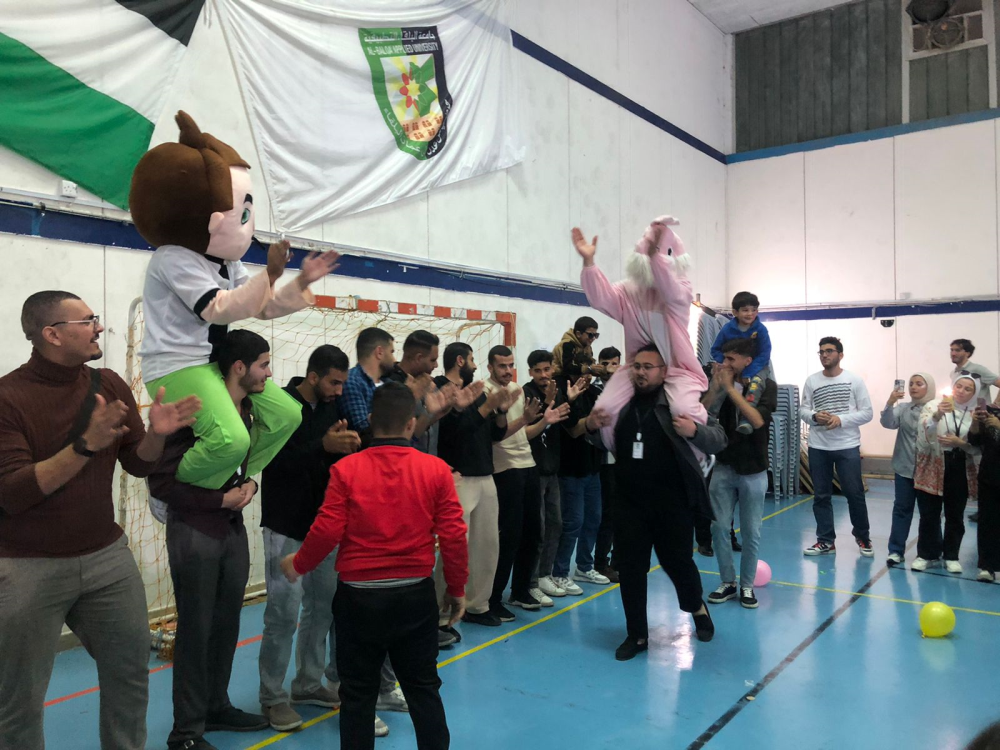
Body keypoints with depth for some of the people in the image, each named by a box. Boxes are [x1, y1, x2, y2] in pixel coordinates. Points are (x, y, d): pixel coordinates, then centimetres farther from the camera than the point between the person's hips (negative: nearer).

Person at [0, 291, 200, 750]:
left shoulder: (109, 385, 2)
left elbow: (138, 465, 6)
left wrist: (157, 434, -15)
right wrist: (86, 445, -28)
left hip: (107, 556, 5)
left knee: (131, 671, 14)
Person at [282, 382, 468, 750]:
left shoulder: (346, 468, -9)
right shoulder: (436, 469, -7)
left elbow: (327, 531, -10)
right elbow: (454, 536, -7)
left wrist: (298, 565, 9)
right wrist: (457, 588, 7)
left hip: (359, 596, -1)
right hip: (416, 595, 1)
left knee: (358, 693, 15)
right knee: (423, 688, 17)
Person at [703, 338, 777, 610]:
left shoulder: (766, 386, -6)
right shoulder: (723, 383, 2)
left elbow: (758, 420, -21)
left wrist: (730, 388, -20)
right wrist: (715, 386, -19)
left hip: (753, 471, -3)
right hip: (723, 467, 3)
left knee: (751, 532, 7)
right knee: (719, 527, 5)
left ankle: (747, 585, 21)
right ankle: (727, 582, 20)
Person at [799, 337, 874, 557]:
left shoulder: (854, 380, -2)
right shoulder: (811, 381, 4)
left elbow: (867, 413, -3)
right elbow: (803, 410, 5)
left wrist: (841, 420, -17)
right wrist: (815, 417, -16)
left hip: (847, 447, -2)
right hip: (818, 447, 2)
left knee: (855, 494, 4)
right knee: (821, 496, 8)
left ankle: (863, 538, 25)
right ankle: (826, 541, 19)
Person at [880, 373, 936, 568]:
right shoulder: (903, 408, 4)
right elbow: (887, 423, -11)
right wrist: (890, 403, -25)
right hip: (905, 467, 2)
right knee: (902, 508, 6)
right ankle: (896, 550, 10)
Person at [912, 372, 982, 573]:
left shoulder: (975, 414, 3)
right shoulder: (933, 406, -6)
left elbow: (978, 448, 1)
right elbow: (923, 436, -18)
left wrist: (960, 443, -17)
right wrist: (937, 415, -32)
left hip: (960, 470, 2)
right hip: (932, 469, -2)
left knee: (955, 516, 11)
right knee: (929, 515, 3)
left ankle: (951, 556, 24)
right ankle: (927, 554, 16)